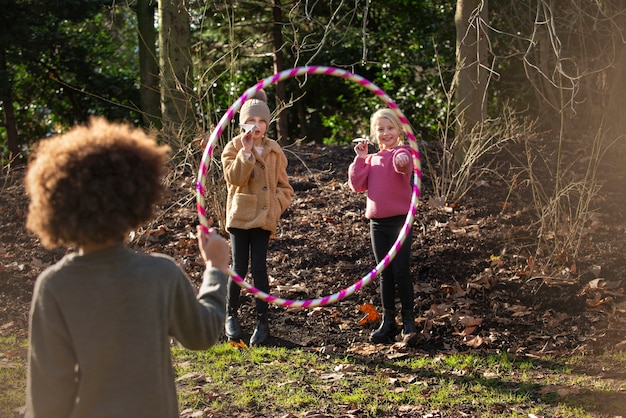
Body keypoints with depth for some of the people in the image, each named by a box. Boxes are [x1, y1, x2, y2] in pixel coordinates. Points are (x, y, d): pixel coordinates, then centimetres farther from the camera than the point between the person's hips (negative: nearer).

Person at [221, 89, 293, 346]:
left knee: (259, 269, -1)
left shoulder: (274, 150, 8)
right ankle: (230, 315, 19)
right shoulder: (234, 147, 0)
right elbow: (234, 178, -16)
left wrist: (277, 205, -4)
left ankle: (262, 321, 7)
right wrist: (246, 151, -20)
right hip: (240, 215, -1)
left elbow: (284, 186, 12)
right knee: (239, 268, 0)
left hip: (264, 218, 1)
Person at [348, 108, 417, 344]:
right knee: (385, 274, 11)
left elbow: (402, 164, -30)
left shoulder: (401, 153, -5)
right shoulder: (372, 160, 14)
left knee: (401, 272, -4)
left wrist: (402, 160, -52)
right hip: (377, 222, 6)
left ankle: (409, 322, 7)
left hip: (399, 220, -6)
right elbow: (357, 185, 4)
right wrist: (360, 158, 0)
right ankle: (388, 322, 18)